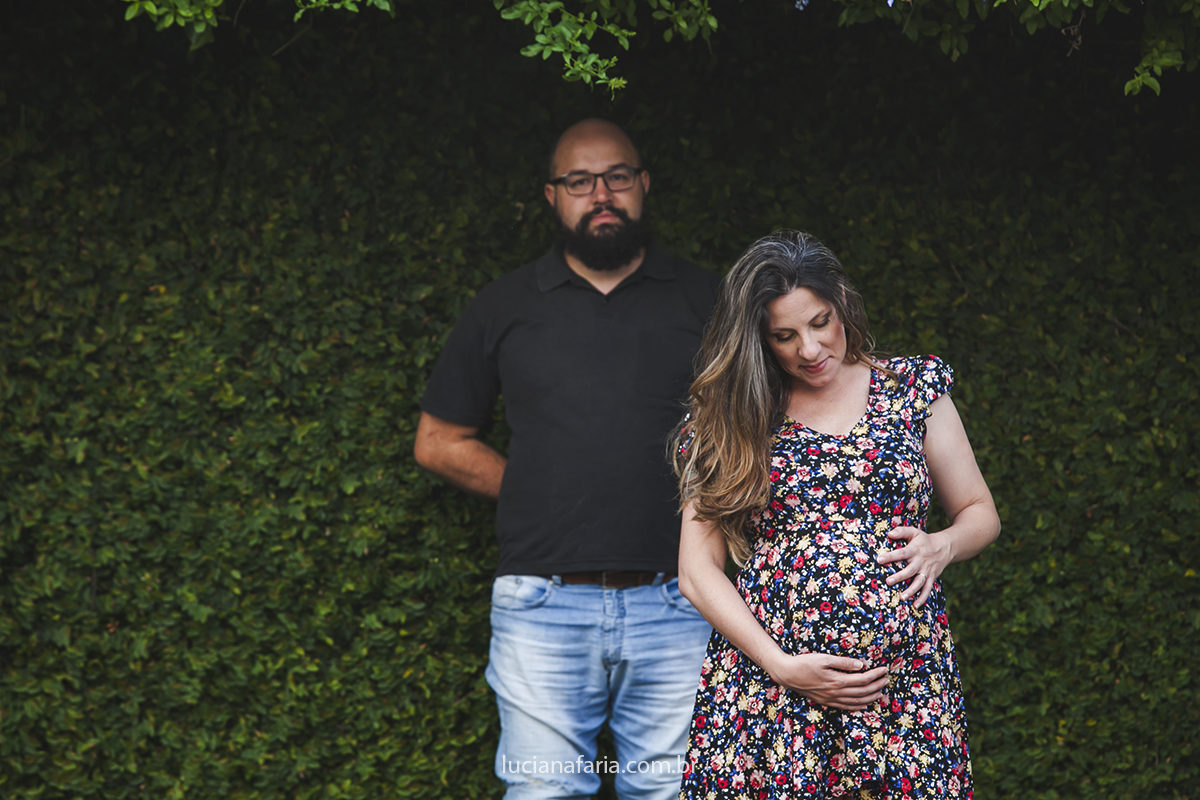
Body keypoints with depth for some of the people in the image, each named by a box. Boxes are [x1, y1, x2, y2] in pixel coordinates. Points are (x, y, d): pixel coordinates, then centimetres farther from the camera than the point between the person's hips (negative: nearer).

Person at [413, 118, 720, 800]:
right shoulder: (505, 308, 11)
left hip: (675, 607, 0)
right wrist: (541, 493, 6)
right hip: (544, 608, 0)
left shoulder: (707, 301, 9)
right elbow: (439, 442, 16)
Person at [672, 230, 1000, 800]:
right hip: (766, 684, 0)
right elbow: (698, 570, 2)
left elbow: (980, 514, 16)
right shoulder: (731, 421, 6)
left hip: (905, 684, 1)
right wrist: (780, 666, -9)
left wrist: (941, 547, -7)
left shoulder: (913, 389, 9)